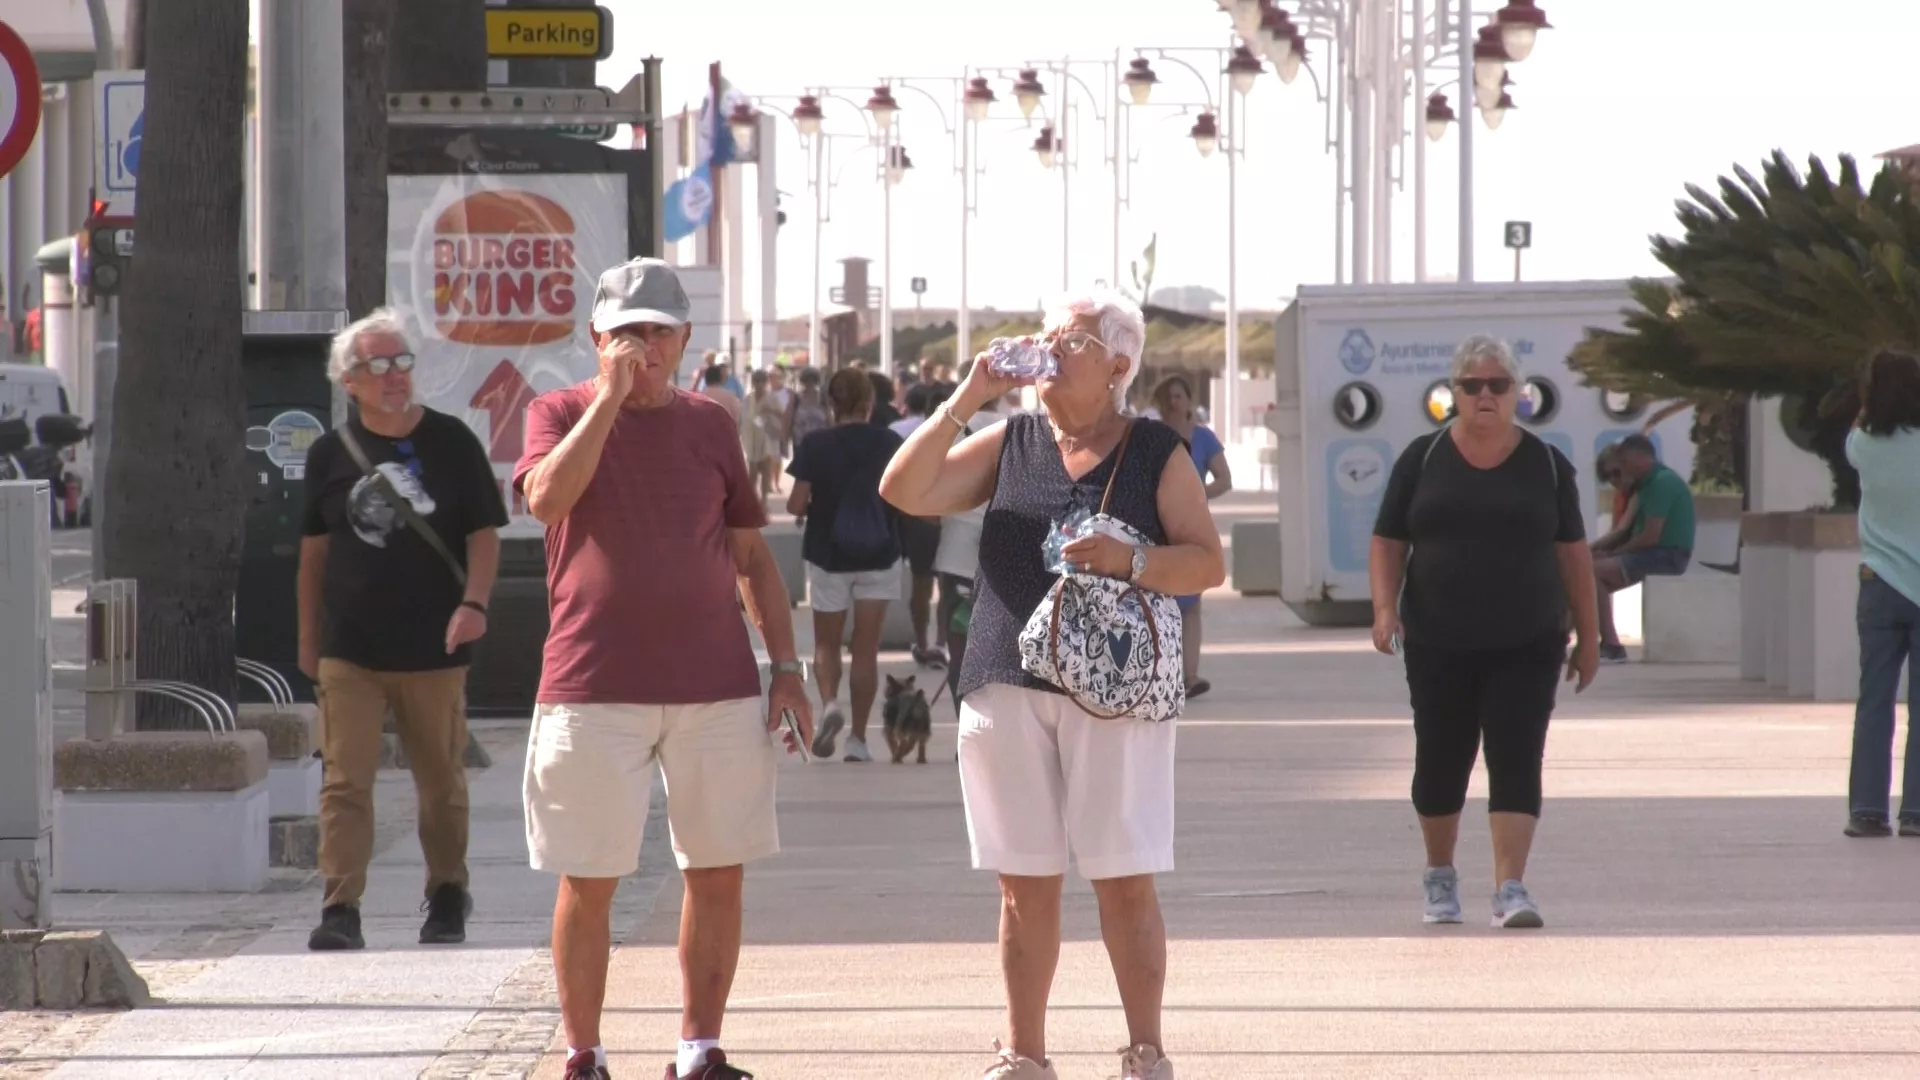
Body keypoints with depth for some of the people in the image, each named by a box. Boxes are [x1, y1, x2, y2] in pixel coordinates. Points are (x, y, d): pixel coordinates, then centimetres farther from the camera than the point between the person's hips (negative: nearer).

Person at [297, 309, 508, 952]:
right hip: (349, 651, 0)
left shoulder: (450, 443, 3)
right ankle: (340, 909, -11)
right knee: (345, 780, -9)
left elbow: (484, 533, 3)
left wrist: (474, 602, -13)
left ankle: (447, 898, 26)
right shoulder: (331, 454, 5)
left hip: (434, 650, 0)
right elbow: (314, 551, 12)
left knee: (442, 783, 9)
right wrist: (308, 639, 13)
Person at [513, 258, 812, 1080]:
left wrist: (786, 663, 8)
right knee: (589, 882, 1)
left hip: (718, 689, 3)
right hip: (594, 692, -3)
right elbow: (548, 497, -19)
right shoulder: (560, 414, 3)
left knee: (718, 874, 4)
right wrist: (612, 395, -18)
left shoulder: (709, 425, 12)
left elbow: (750, 555, 15)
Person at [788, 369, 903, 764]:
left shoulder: (814, 446, -9)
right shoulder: (890, 445, -4)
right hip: (879, 555, 1)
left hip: (828, 556, -1)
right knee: (866, 649, 6)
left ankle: (829, 703, -15)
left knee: (827, 643, 13)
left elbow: (796, 504, -10)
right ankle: (859, 738, 4)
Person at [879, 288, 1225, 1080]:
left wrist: (1129, 560, -17)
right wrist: (964, 401, -4)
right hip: (1009, 687, 3)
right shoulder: (1009, 444, 12)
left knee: (1125, 884, -3)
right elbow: (904, 493, 3)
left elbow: (1207, 563, 1)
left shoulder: (1157, 455, 5)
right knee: (1025, 885, 6)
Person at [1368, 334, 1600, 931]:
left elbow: (1573, 554, 8)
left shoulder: (1547, 465, 4)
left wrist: (1589, 637, 7)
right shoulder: (1423, 460, 4)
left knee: (1516, 762, -10)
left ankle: (1510, 888, -13)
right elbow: (1388, 542, 5)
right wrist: (1385, 607, -11)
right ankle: (1440, 877, 28)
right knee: (1440, 763, 7)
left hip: (1526, 647, -1)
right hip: (1439, 646, 1)